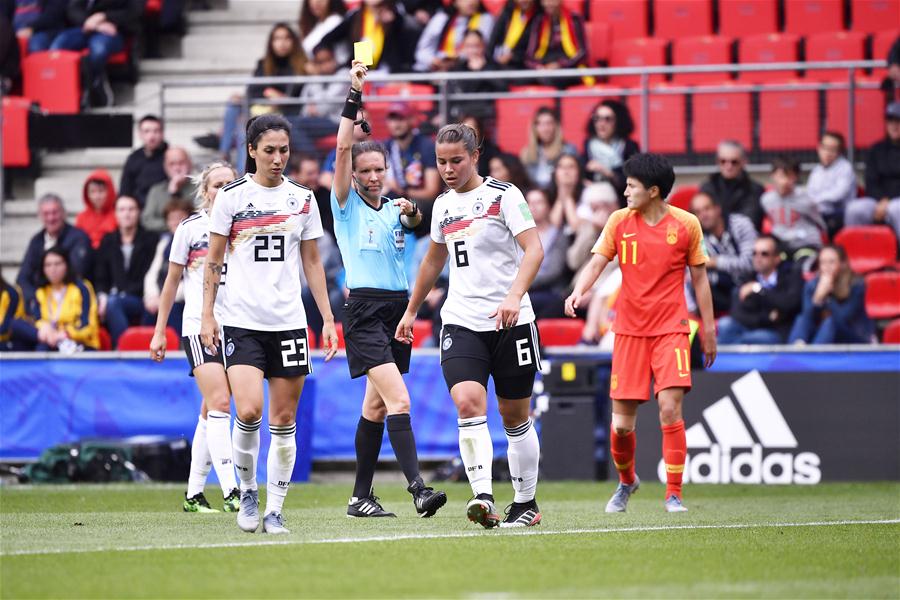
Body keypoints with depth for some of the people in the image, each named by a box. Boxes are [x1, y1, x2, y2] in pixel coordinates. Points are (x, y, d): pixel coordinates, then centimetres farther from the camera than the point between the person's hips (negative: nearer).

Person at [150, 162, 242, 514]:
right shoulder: (190, 228, 2)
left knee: (211, 411, 6)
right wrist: (159, 332, 8)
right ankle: (230, 491, -24)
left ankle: (194, 493, 14)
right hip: (199, 325, -3)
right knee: (219, 403, -18)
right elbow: (172, 282, 8)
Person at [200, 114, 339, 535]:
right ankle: (247, 489, 4)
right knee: (249, 411, -18)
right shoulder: (231, 196, 1)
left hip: (289, 322, 3)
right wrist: (207, 315, -2)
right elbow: (213, 260, 5)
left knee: (284, 420, 1)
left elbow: (312, 263, 14)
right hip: (241, 321, -3)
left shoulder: (302, 199, 8)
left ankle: (275, 510, 9)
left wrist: (328, 319, 9)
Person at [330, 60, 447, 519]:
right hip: (365, 312, -6)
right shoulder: (346, 206, 1)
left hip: (398, 309, 6)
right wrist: (354, 96, -11)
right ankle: (417, 487, -26)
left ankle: (361, 496, 16)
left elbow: (418, 222, -3)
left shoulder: (394, 209, 16)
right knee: (398, 399, -18)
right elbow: (343, 148, -8)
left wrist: (411, 211, -24)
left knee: (376, 405, 9)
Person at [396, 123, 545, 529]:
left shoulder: (503, 196, -5)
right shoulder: (443, 205, 13)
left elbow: (534, 248, -15)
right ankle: (483, 498, -29)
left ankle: (526, 502, 21)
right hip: (461, 323, 4)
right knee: (467, 403, -20)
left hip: (510, 322, -4)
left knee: (515, 415, 6)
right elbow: (434, 260, 29)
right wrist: (411, 311, 34)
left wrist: (514, 296, -30)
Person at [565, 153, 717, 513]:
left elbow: (699, 277, 7)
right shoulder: (619, 221, 3)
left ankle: (674, 494, -6)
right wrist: (578, 292, -22)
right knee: (621, 424, 1)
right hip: (629, 331, 2)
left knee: (670, 409, -16)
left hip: (671, 328, -2)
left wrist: (708, 328, 7)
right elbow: (597, 263, -2)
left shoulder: (686, 224, -1)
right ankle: (626, 481, 29)